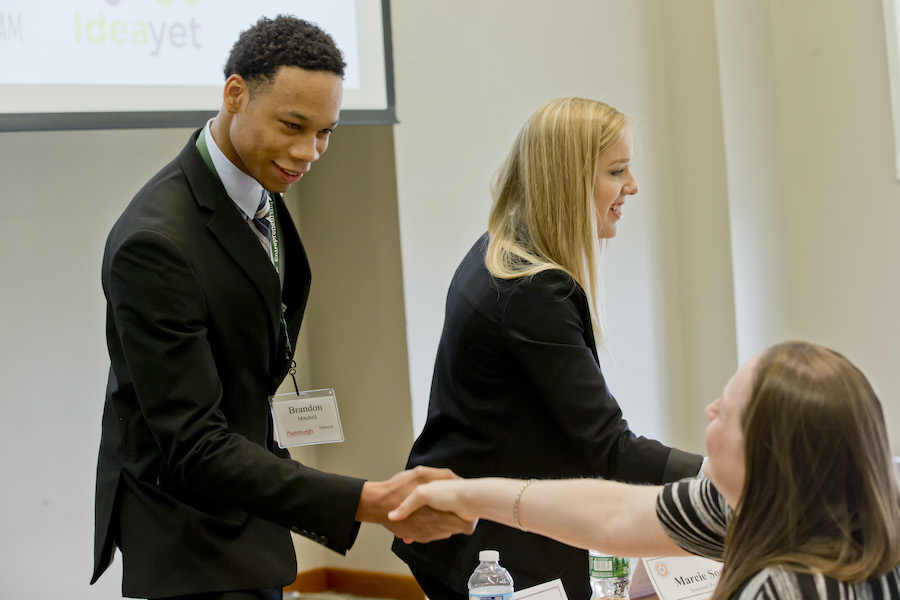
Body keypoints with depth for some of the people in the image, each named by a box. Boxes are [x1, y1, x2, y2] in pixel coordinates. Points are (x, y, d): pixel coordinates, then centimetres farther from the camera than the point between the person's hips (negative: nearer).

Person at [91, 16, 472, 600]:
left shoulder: (259, 190, 2)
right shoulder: (156, 242, -27)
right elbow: (193, 448, -29)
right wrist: (370, 502, -37)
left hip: (245, 521, 9)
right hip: (192, 548, -9)